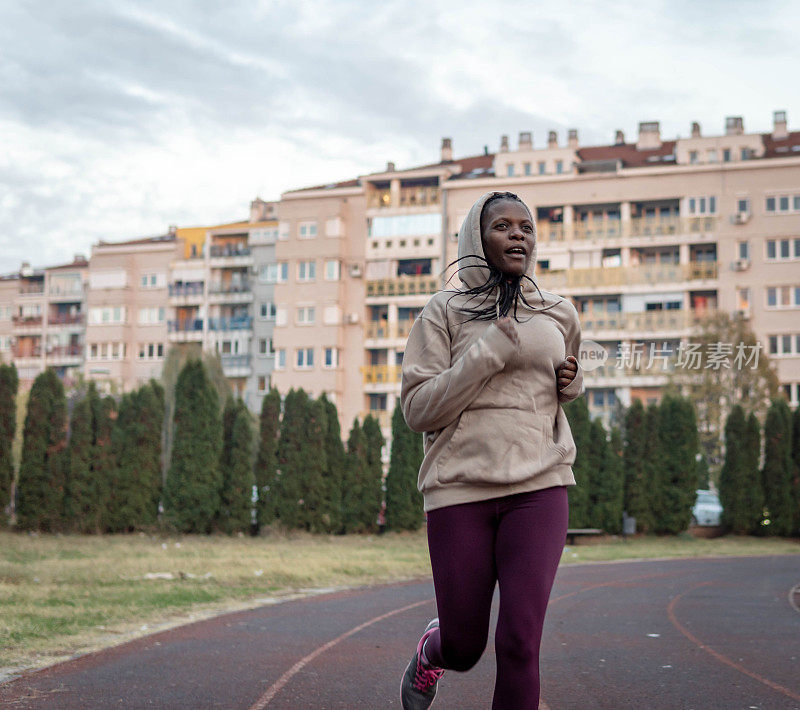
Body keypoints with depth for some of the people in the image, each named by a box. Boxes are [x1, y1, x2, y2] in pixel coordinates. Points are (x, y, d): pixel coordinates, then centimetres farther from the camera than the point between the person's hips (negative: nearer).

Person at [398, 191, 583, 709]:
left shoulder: (559, 315, 12)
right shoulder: (445, 312, 1)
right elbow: (418, 409, -7)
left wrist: (571, 382, 7)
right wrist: (489, 352, -15)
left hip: (538, 487, 2)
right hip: (461, 490, -2)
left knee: (520, 642, -12)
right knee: (464, 649, 8)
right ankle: (432, 649, 45)